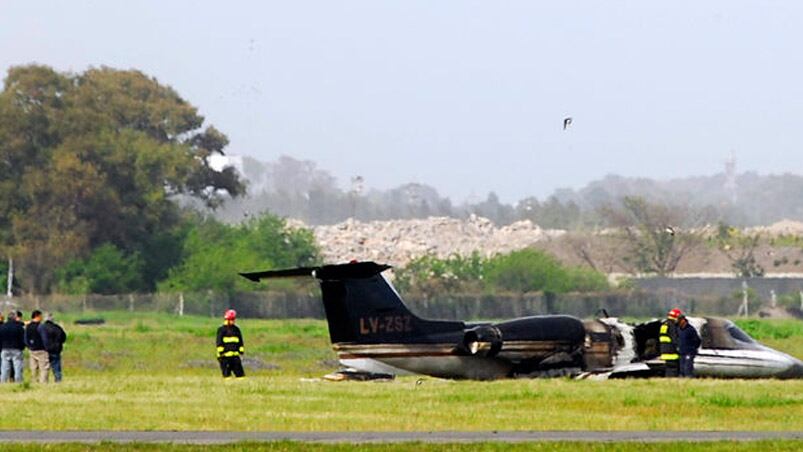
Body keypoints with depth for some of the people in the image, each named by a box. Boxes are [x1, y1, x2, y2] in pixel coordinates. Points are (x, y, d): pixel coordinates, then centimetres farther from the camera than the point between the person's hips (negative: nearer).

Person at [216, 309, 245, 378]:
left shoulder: (236, 329, 15)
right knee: (226, 374, -4)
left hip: (235, 355, 5)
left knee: (240, 372, 0)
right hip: (225, 355, -5)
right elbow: (219, 342, -5)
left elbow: (240, 341, 20)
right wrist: (220, 352, -12)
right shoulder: (221, 330, -2)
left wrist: (241, 350, 11)